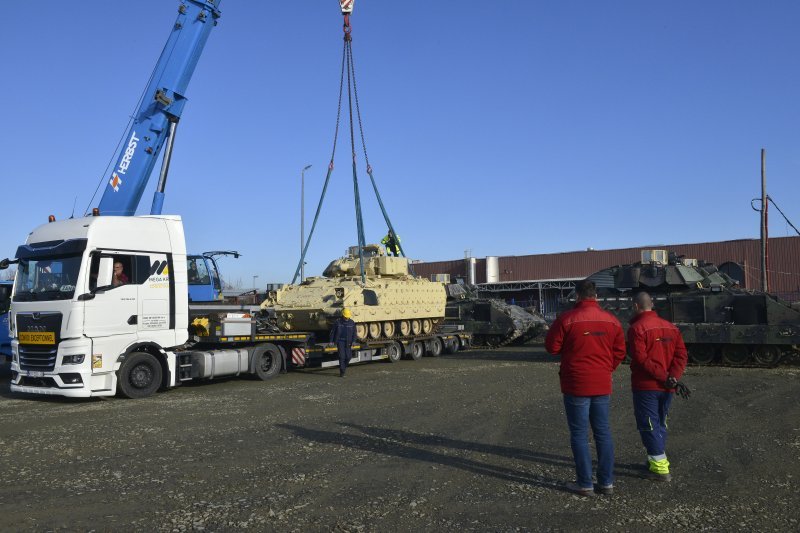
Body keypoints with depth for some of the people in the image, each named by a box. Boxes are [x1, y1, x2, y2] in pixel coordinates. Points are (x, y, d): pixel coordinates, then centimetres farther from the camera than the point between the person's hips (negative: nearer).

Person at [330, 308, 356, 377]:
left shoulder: (352, 323, 2)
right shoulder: (338, 322, -4)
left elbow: (354, 333, 5)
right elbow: (333, 332, 3)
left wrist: (353, 342, -5)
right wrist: (332, 341, 2)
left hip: (348, 342, 3)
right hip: (340, 341, -3)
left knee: (348, 356, 0)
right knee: (342, 356, -9)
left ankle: (344, 366, 29)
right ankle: (342, 372, -3)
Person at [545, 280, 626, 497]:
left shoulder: (567, 319, -13)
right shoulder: (611, 320, 1)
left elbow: (552, 347, -6)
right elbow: (620, 351, 7)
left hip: (576, 385, -4)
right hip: (602, 386, 4)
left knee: (579, 434, 4)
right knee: (603, 433, 13)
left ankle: (585, 484, 8)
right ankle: (606, 482, 17)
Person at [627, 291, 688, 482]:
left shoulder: (637, 328, -12)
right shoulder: (670, 327, 9)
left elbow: (640, 358, -21)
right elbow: (681, 354, 2)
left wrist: (663, 376, -16)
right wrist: (673, 376, -8)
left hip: (646, 386, -7)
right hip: (666, 388, 7)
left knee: (648, 425, 0)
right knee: (660, 423, 20)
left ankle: (660, 468, -3)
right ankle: (656, 460, 29)